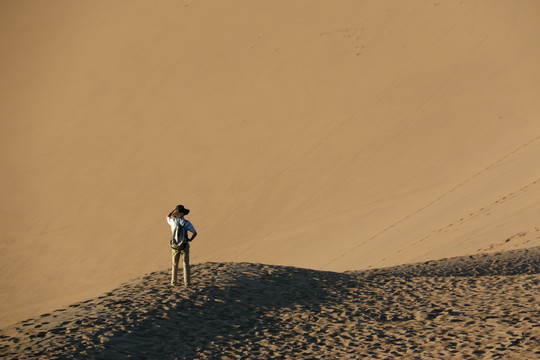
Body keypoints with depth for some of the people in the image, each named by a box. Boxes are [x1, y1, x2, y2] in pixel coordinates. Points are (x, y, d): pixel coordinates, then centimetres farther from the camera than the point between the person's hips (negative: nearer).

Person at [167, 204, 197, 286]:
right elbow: (195, 233, -16)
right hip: (185, 245, -1)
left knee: (175, 264, 14)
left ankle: (173, 282, 16)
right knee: (186, 264, 6)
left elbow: (167, 217, 16)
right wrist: (190, 239, 1)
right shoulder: (187, 223, -15)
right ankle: (187, 282, 3)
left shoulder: (173, 221, -9)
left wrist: (174, 209, 13)